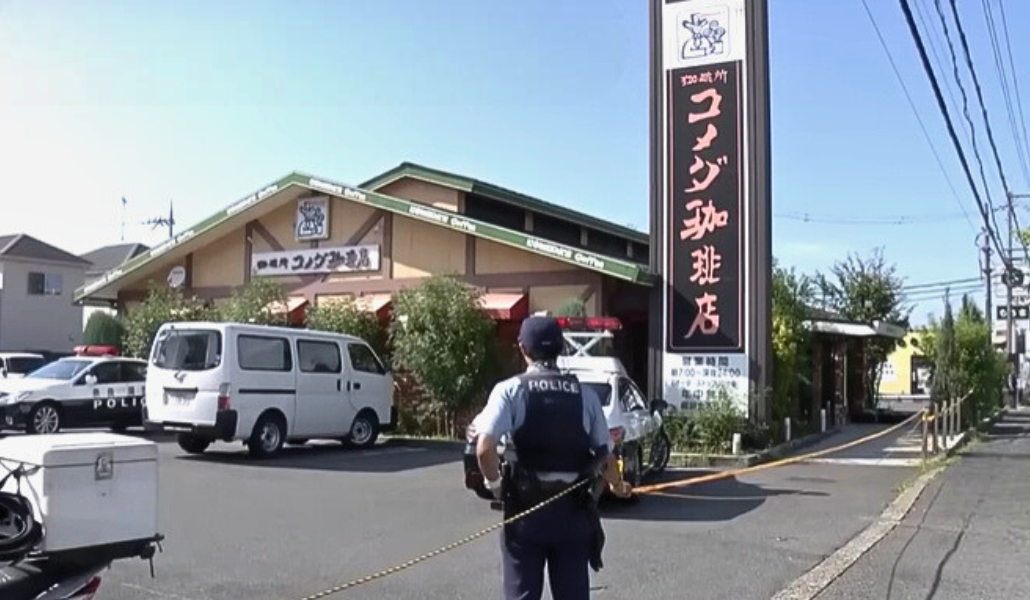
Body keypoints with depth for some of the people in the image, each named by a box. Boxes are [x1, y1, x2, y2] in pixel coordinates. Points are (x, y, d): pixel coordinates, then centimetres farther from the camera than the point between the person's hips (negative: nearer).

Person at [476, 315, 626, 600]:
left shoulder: (510, 390, -6)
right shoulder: (584, 395, 3)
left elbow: (484, 448, -19)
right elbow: (605, 457, 6)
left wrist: (495, 483, 0)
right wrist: (619, 486, 27)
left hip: (525, 508, -2)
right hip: (573, 510, 2)